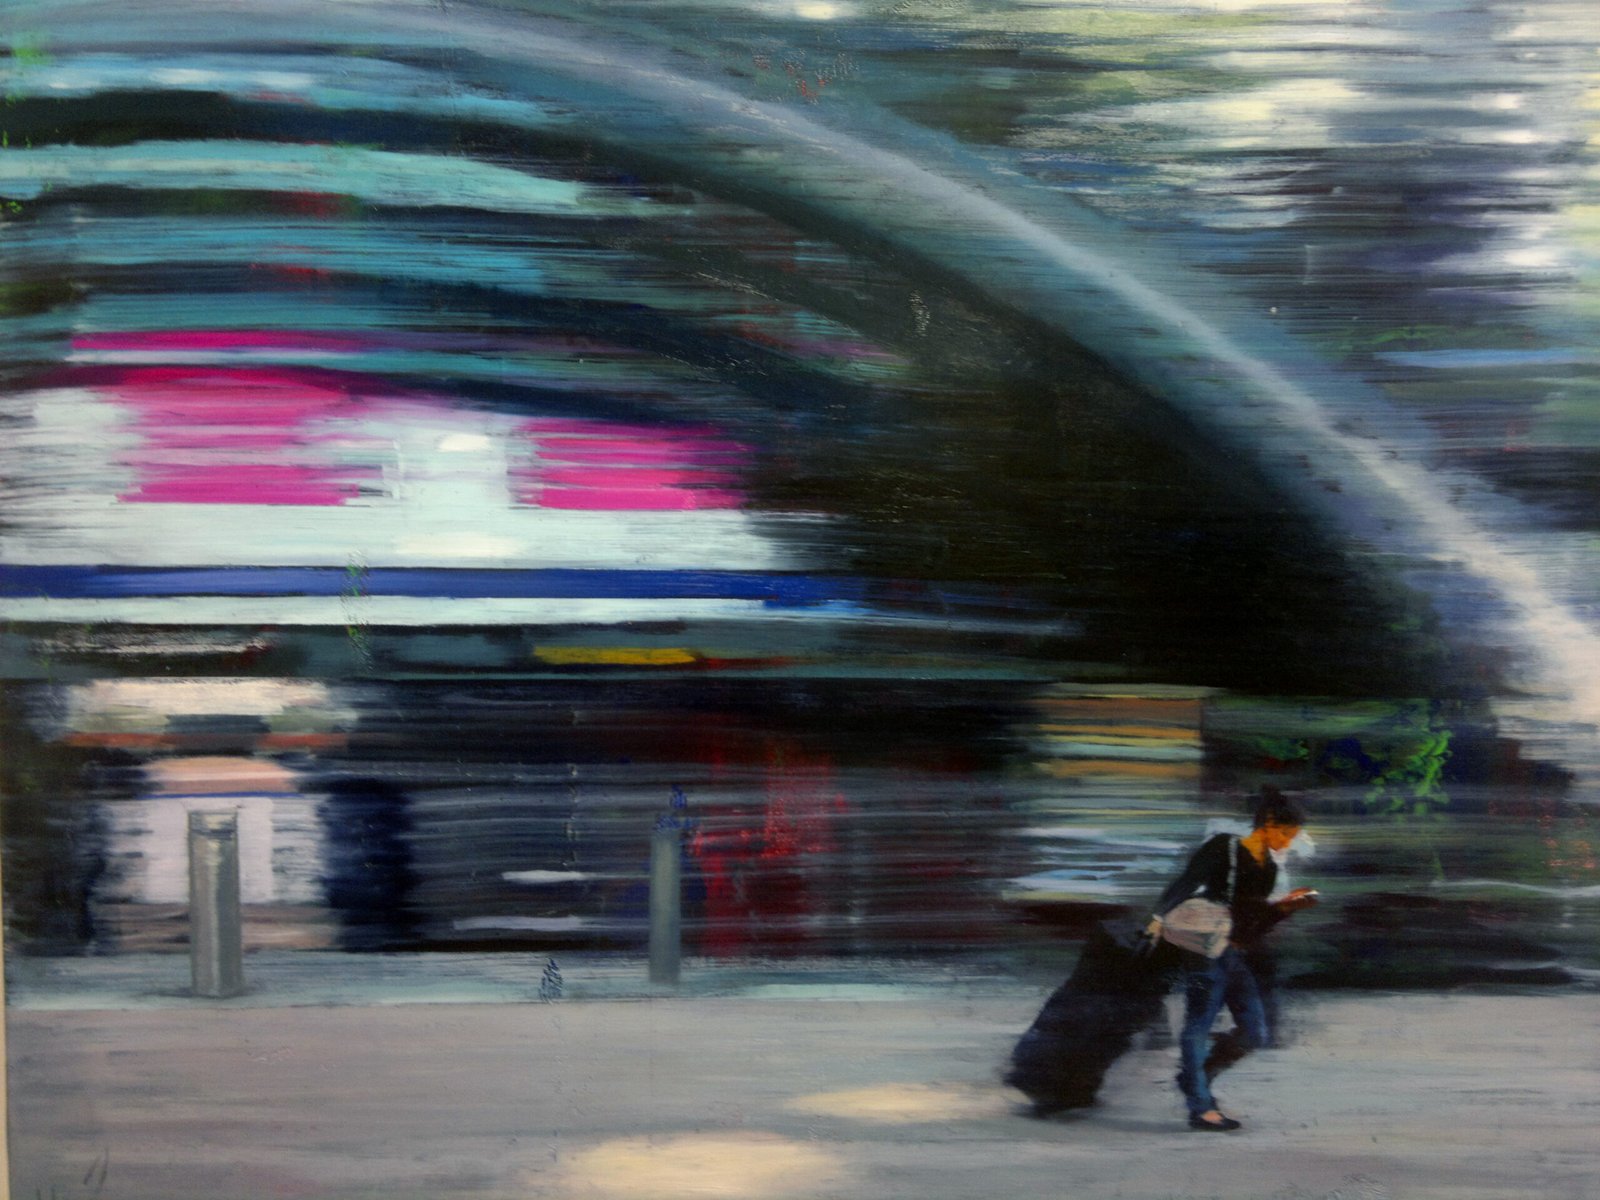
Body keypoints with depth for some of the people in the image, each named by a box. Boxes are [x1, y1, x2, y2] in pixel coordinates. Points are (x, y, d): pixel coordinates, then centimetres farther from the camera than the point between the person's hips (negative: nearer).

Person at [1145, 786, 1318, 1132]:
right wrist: (1161, 916, -24)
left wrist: (1284, 906, 4)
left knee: (1256, 1032, 4)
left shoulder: (1269, 868, 15)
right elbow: (1185, 883, -13)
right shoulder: (1224, 849, -6)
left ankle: (1197, 1077, 21)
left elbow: (1256, 921, 17)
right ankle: (1200, 1108, 4)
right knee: (1199, 1027, -2)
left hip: (1240, 956, 8)